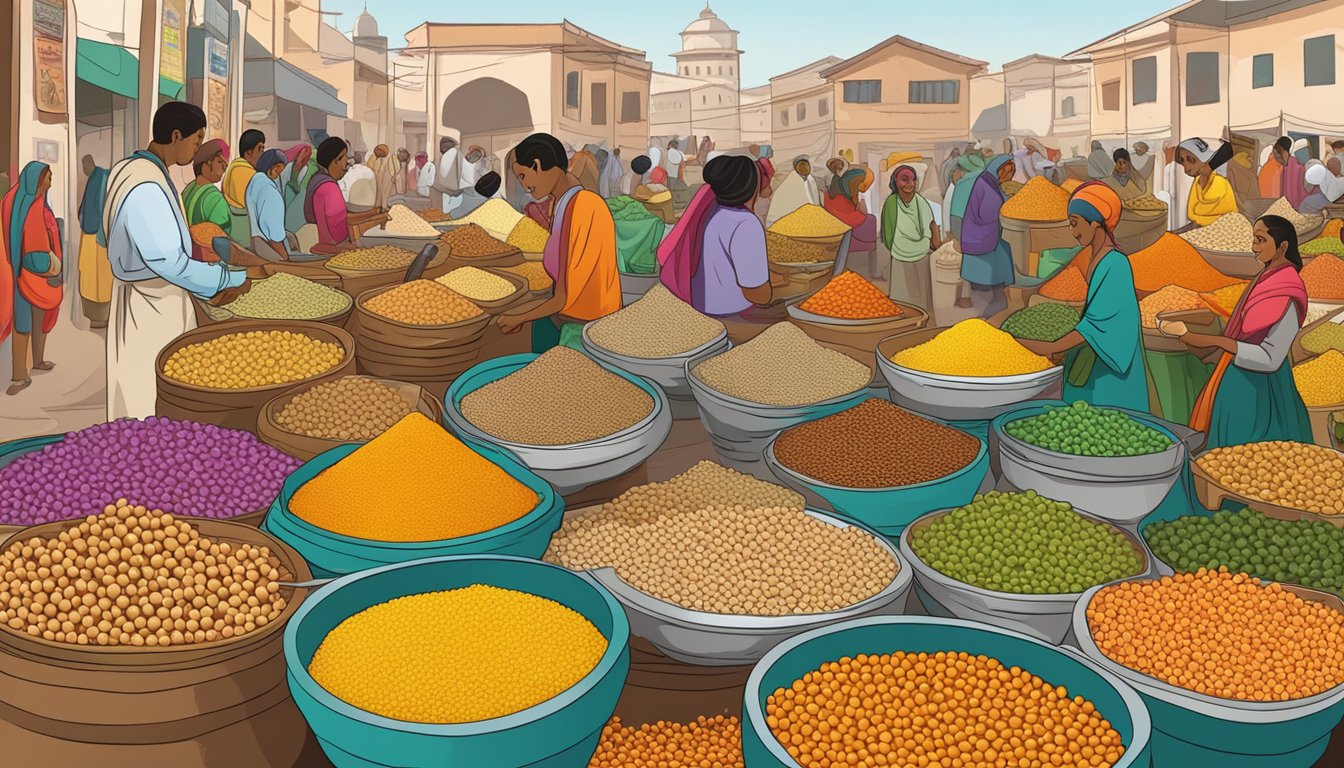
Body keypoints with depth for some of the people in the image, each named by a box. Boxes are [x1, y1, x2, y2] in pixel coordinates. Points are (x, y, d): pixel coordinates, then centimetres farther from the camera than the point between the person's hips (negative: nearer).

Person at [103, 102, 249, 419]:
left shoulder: (134, 170, 9)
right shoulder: (146, 188, -23)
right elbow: (169, 260, -25)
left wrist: (213, 286, 8)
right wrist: (232, 280, -15)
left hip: (154, 299, 10)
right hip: (153, 309, -10)